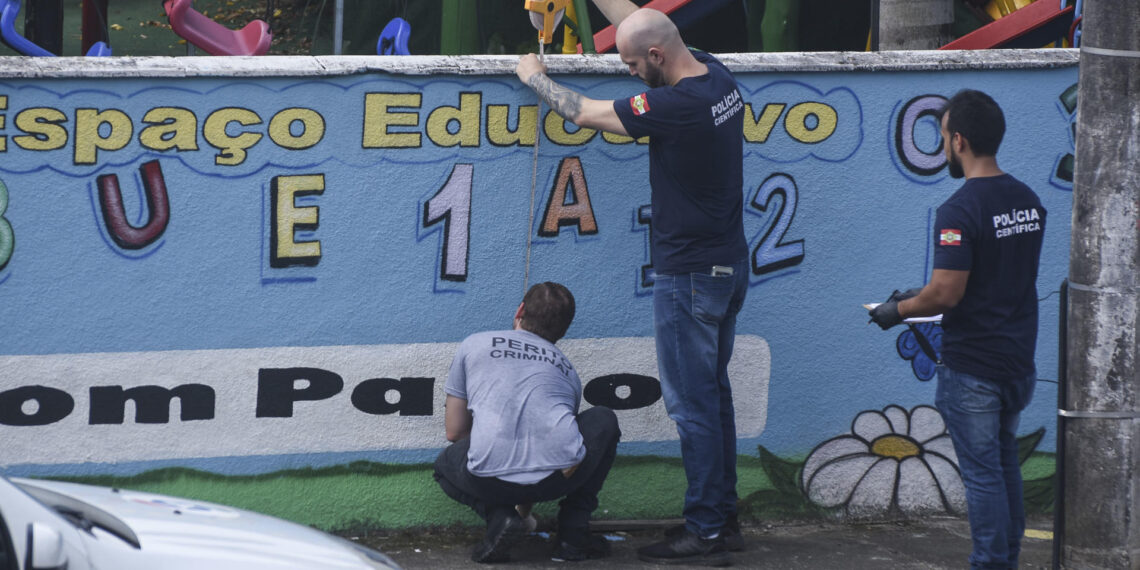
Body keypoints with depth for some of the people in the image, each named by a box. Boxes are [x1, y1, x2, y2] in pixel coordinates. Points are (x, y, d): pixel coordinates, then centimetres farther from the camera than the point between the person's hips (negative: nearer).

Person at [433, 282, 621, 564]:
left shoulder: (474, 345, 24)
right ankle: (573, 532, 21)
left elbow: (455, 431, 28)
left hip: (491, 476, -1)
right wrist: (524, 506, 59)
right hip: (562, 472, 1)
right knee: (604, 421, 35)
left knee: (446, 467, 38)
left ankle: (499, 517, 6)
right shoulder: (567, 370, 31)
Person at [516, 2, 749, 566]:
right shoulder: (716, 75, 1)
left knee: (692, 403, -4)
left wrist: (535, 78, 5)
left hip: (689, 275, -10)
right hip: (729, 265, 10)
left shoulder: (677, 105, -25)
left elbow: (585, 113, -11)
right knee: (713, 396, 17)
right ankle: (723, 515, 23)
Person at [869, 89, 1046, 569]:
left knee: (982, 472, 0)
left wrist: (899, 309, -5)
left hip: (972, 365, -7)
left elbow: (946, 293, -24)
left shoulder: (960, 211, -20)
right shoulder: (1028, 201, 5)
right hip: (1019, 358, 7)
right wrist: (923, 297, 22)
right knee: (1005, 464, 19)